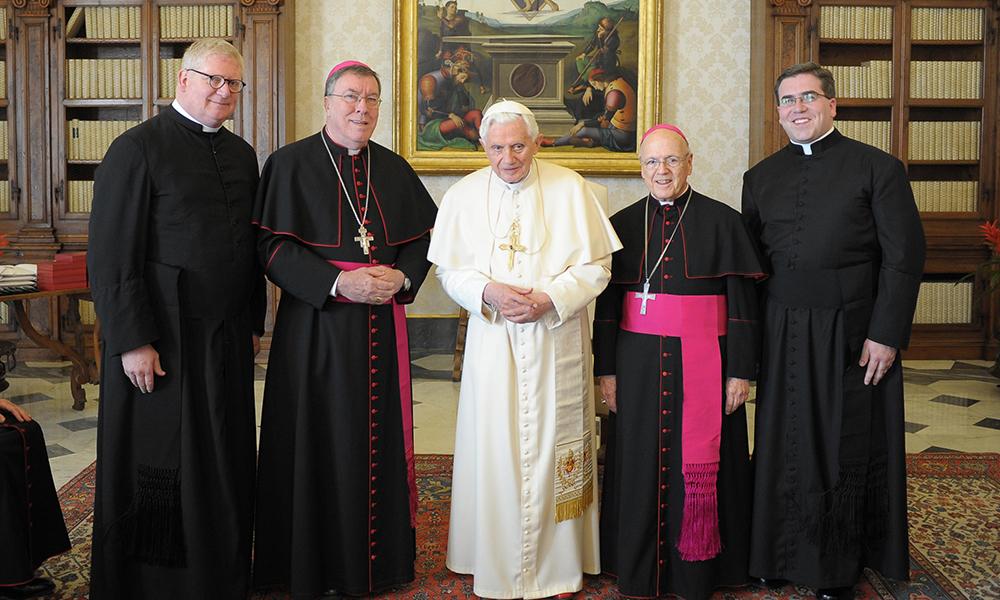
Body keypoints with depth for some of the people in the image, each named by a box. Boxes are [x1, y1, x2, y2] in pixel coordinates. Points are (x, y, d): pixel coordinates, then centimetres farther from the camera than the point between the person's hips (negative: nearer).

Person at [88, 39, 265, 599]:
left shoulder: (242, 154, 12)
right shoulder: (137, 148, -8)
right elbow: (111, 255, -12)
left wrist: (254, 323, 13)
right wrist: (133, 341, -16)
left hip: (229, 339, 6)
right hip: (162, 338, -6)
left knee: (225, 462, 13)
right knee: (158, 469, 5)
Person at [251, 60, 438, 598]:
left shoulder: (394, 169, 11)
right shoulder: (291, 163, -2)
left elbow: (424, 237, 13)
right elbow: (272, 245, -9)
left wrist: (402, 277, -7)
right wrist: (337, 281, -18)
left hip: (382, 326, 4)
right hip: (316, 324, -4)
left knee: (380, 436, 9)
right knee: (320, 442, 2)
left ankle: (379, 554, 23)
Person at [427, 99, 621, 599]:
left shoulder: (571, 189, -2)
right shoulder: (465, 194, 3)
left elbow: (596, 265, -2)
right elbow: (449, 269, 4)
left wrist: (549, 299, -16)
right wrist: (487, 291, -15)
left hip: (556, 342, -1)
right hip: (492, 343, 1)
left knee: (551, 445, 4)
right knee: (494, 447, 4)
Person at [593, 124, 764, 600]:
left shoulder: (722, 222, -1)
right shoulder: (623, 224, 5)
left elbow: (743, 303, -1)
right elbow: (606, 305, 6)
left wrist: (741, 372, -5)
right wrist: (606, 371, 2)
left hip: (703, 363, -2)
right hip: (639, 364, 2)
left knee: (699, 469, 4)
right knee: (641, 465, 7)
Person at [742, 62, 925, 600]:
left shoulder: (878, 168, -3)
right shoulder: (761, 177, 10)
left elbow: (904, 256, -7)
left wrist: (886, 334, -13)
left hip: (852, 334, -3)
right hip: (780, 336, 4)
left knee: (846, 449, 6)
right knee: (782, 445, 9)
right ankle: (780, 555, 25)